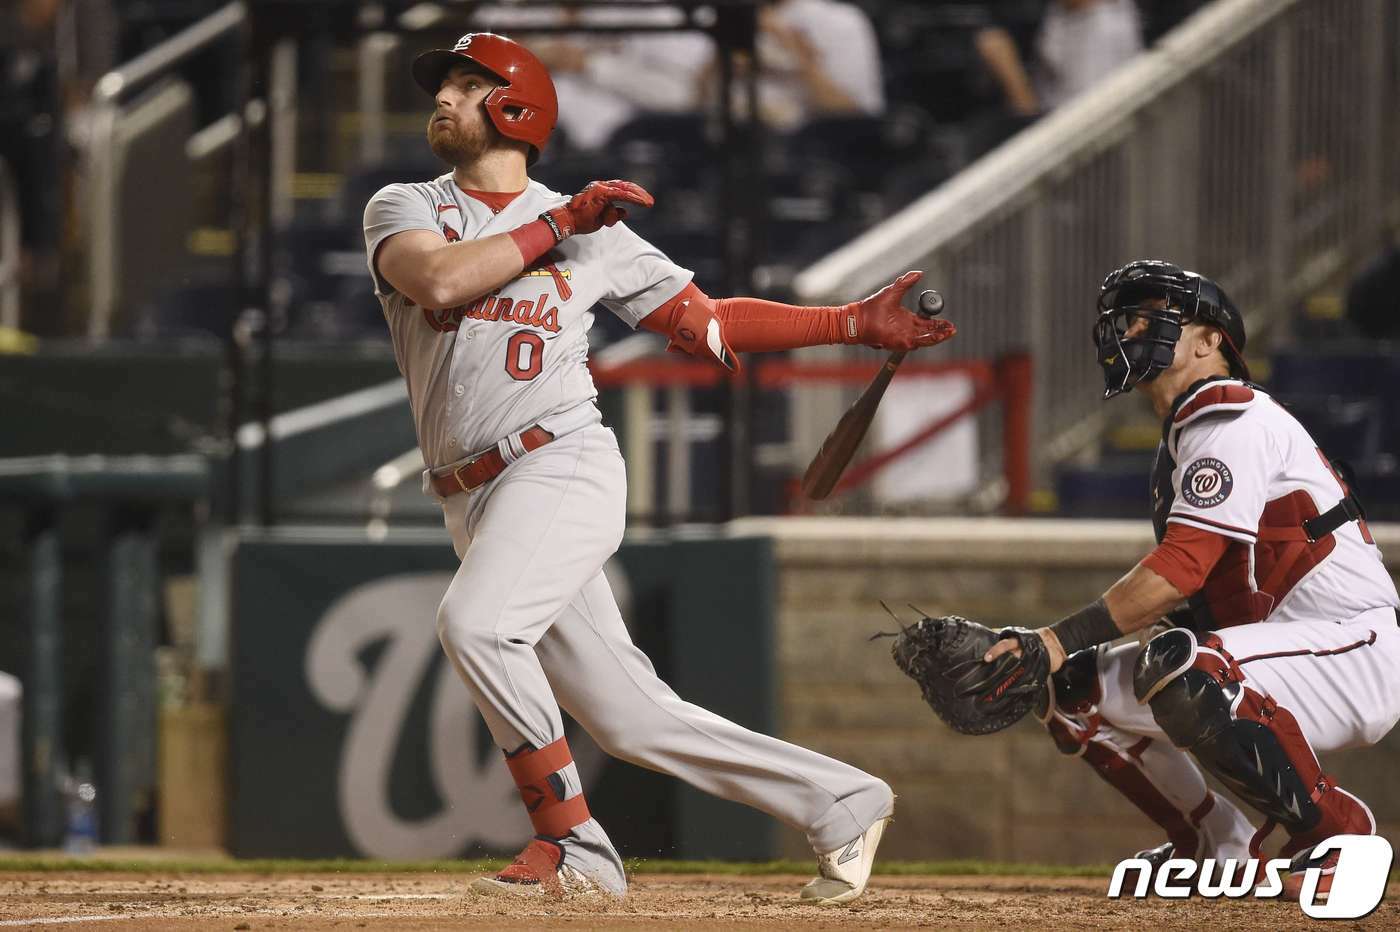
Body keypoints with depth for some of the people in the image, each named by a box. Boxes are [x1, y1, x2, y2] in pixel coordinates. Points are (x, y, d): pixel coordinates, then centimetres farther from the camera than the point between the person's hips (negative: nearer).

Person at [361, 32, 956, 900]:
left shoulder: (593, 231, 8)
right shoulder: (404, 210, 11)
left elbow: (706, 322, 14)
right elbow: (438, 279, -12)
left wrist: (856, 323, 8)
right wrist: (556, 226, -9)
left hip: (564, 468, -3)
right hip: (477, 499, 3)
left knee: (476, 621, -30)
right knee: (630, 716, -1)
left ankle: (572, 843, -19)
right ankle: (840, 801, 9)